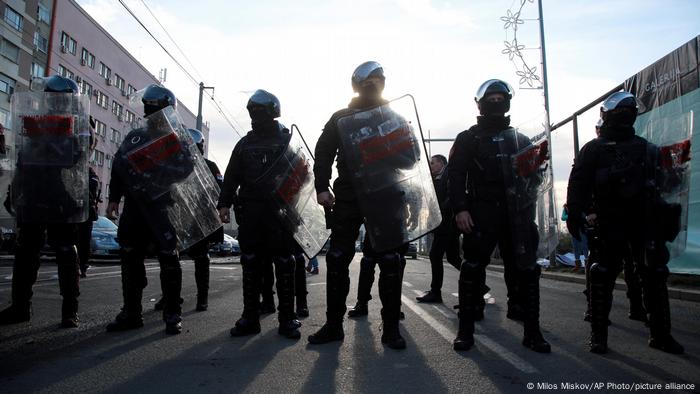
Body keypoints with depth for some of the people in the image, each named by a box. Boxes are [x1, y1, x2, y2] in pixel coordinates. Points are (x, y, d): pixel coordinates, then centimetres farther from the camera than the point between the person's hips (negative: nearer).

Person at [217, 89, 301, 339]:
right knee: (250, 263, 4)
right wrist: (225, 203, 2)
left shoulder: (288, 140, 10)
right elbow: (231, 176, 14)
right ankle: (250, 317, 12)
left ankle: (287, 319, 6)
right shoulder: (245, 143, 18)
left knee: (284, 264, -2)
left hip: (281, 209, -3)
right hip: (250, 210, 3)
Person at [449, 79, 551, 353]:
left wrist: (528, 207, 4)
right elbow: (456, 175, 0)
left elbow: (534, 175, 20)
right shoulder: (468, 139, 10)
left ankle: (532, 332, 13)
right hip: (481, 214, -3)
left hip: (516, 215, 3)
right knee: (473, 269, -4)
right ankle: (466, 330, 6)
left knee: (526, 271, 1)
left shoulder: (521, 140, 20)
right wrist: (460, 209, -12)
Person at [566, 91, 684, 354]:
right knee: (604, 276, -2)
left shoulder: (647, 149, 16)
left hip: (645, 221, 4)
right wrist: (574, 215, -14)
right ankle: (598, 334, 6)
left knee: (655, 276, 5)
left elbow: (660, 184, 17)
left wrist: (666, 218, 12)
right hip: (610, 223, -4)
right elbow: (578, 185, -4)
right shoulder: (593, 149, 4)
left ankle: (661, 334, 17)